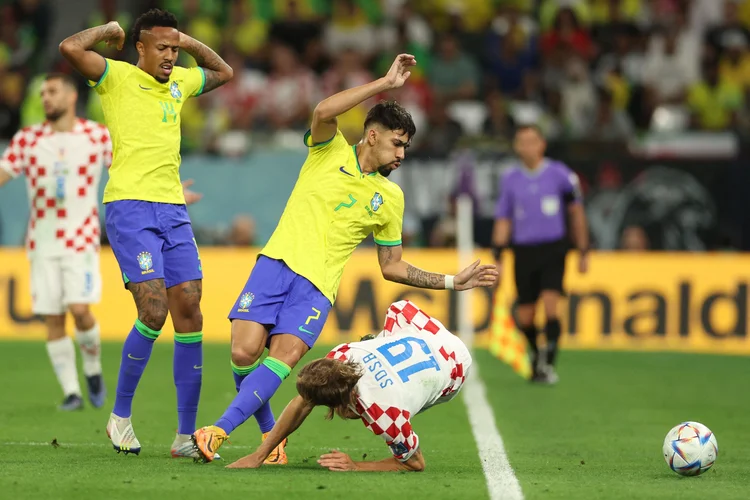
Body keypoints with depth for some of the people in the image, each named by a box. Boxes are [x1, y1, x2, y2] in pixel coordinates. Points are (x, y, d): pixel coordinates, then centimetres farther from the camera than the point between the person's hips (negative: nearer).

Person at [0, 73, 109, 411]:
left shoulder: (97, 136, 1)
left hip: (81, 240, -2)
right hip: (43, 241, 2)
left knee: (79, 309, -17)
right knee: (52, 320, -1)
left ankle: (93, 370, 9)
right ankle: (71, 392, 8)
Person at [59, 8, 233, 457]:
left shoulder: (179, 82, 18)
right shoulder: (118, 77, -1)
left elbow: (224, 72, 37)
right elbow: (71, 48, -18)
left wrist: (191, 43, 21)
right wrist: (110, 29, -1)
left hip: (174, 209, 6)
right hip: (130, 206, -6)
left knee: (190, 312, -1)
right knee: (154, 311, -17)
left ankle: (186, 436, 2)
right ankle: (121, 416, 1)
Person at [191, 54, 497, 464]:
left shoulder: (390, 198, 16)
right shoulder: (329, 150, 8)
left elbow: (392, 267, 22)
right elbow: (323, 112, -16)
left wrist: (452, 282, 16)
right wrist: (385, 83, -15)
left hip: (317, 285, 1)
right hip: (277, 262, -1)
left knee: (284, 357, -24)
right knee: (245, 352, -17)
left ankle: (220, 430, -26)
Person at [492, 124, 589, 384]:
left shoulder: (559, 174, 0)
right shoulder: (509, 178, 6)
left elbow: (576, 213, 8)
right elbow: (503, 221, 11)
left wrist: (584, 252, 8)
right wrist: (497, 259, 4)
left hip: (553, 249, -2)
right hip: (523, 252, 2)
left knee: (550, 304, -20)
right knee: (525, 317, 3)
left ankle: (549, 364, -18)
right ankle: (534, 358, 27)